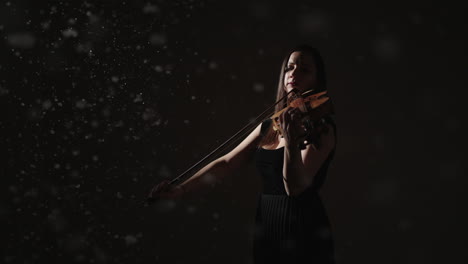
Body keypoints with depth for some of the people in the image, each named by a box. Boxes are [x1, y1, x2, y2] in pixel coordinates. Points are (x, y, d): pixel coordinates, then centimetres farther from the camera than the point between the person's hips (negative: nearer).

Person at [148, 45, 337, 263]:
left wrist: (291, 141, -37)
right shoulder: (270, 127, 9)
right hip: (266, 228, 6)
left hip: (303, 231, -6)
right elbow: (227, 163, 7)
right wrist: (181, 189, -1)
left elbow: (295, 186, -20)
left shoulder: (322, 129, -10)